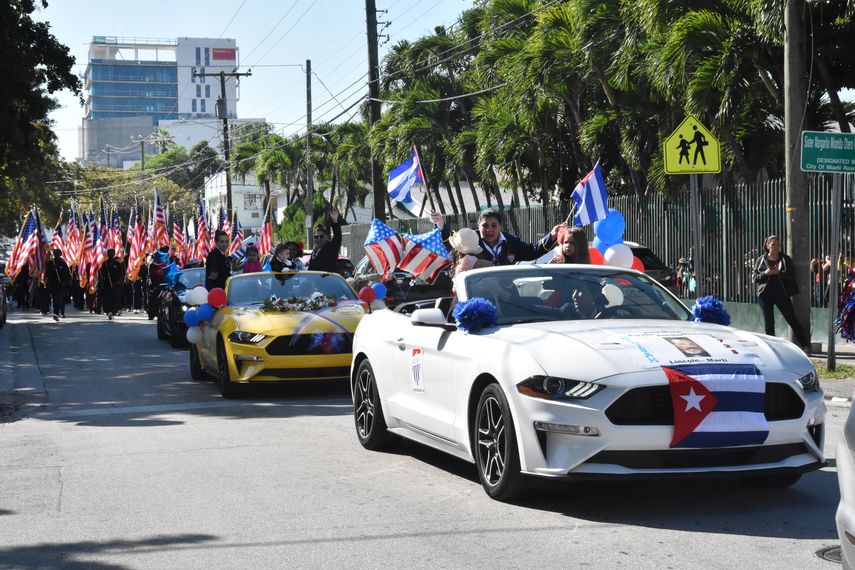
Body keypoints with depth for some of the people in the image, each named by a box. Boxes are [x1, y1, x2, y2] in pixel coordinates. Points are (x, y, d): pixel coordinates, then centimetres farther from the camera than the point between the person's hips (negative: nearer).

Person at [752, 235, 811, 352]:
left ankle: (805, 345, 1)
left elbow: (792, 275, -3)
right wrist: (765, 273, -13)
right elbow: (755, 278, 5)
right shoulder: (760, 260, 7)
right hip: (765, 294, 1)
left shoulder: (785, 259, 5)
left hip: (781, 293, -1)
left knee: (792, 320, -3)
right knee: (768, 323, 4)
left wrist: (779, 272, -18)